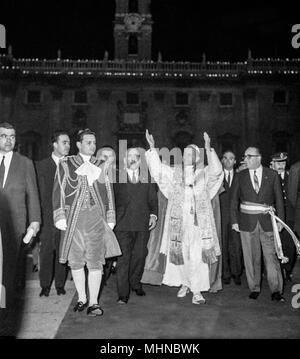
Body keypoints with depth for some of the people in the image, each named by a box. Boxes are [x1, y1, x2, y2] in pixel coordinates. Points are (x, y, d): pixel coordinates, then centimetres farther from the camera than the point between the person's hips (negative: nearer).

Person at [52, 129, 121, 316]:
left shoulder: (101, 166, 11)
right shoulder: (66, 164, 6)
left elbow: (108, 194, 13)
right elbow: (58, 191, 4)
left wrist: (110, 219, 9)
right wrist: (60, 217, -4)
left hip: (96, 218, 0)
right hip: (73, 217, 0)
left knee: (95, 262, -2)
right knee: (75, 261, 8)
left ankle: (94, 302, 9)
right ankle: (82, 298, 25)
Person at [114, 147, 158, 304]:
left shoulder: (147, 177, 12)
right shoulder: (117, 177, 5)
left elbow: (153, 199, 13)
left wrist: (153, 215, 1)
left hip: (143, 224, 3)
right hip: (123, 224, -2)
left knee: (140, 255, 11)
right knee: (123, 258, -3)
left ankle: (135, 283, 34)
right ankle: (123, 294, 5)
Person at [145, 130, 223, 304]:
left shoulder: (204, 172, 3)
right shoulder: (175, 172, 10)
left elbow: (216, 171, -15)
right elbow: (157, 170, 2)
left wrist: (209, 149, -26)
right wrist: (152, 148, -6)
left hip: (198, 221, -2)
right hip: (179, 220, 3)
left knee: (197, 255, -4)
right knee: (180, 253, 8)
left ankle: (197, 290, 4)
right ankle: (185, 284, 25)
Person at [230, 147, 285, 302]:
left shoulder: (272, 175, 4)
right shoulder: (239, 176, 5)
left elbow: (278, 199, 7)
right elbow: (234, 200, 6)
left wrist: (280, 219, 2)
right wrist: (234, 220, 0)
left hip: (267, 222, -1)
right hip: (247, 222, 1)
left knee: (271, 256, -1)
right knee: (251, 257, 6)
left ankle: (276, 290, 8)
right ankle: (254, 288, 19)